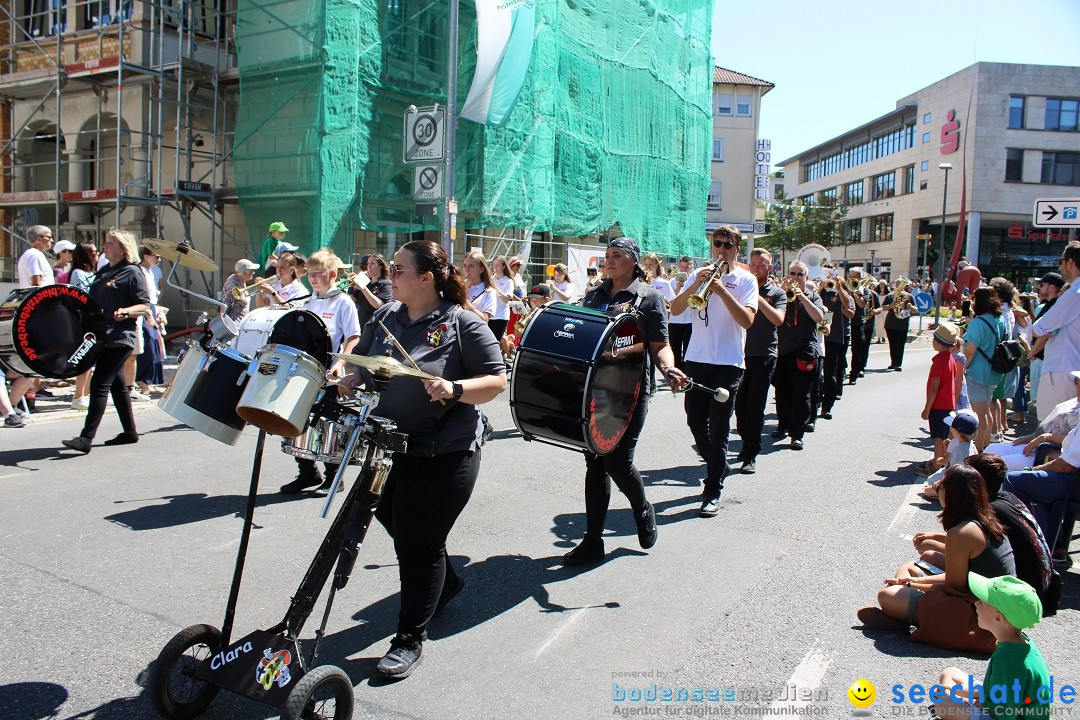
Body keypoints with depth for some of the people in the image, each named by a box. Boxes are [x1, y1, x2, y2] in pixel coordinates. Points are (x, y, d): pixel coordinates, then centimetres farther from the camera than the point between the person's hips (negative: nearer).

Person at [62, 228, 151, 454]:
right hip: (102, 336, 9)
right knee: (117, 385, 13)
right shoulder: (104, 272, 18)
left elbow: (145, 305, -11)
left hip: (120, 338, -9)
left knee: (99, 384, -13)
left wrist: (126, 312, -27)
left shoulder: (132, 272, -6)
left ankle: (86, 438, -14)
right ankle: (130, 432, 22)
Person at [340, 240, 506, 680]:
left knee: (419, 544, 1)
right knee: (396, 525, 19)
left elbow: (497, 380, -11)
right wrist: (346, 379, -3)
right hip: (387, 446, 7)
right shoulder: (386, 316, 6)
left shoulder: (463, 323, -12)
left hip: (443, 453, -7)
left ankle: (410, 640, 18)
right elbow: (362, 361, 18)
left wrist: (455, 389, -27)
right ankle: (445, 583, 48)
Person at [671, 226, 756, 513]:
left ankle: (713, 492, 1)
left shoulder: (745, 280, 1)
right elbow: (675, 309, -1)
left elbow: (747, 320, -14)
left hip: (728, 363, -4)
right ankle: (715, 466, 35)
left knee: (718, 428, -5)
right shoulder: (701, 275, 10)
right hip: (696, 360, 4)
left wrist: (721, 290, -21)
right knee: (695, 420, 11)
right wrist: (696, 285, -14)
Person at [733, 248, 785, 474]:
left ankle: (750, 455, 3)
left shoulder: (777, 293, 4)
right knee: (739, 404, 6)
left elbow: (778, 319, -14)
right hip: (741, 353, 3)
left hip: (764, 356, -2)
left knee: (755, 407, -4)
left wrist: (757, 296, -21)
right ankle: (747, 443, 28)